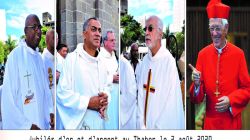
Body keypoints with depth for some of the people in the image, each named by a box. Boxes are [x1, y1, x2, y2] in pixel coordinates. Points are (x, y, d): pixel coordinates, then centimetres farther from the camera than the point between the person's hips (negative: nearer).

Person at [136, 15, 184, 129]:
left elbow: (171, 104, -18)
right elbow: (140, 95, 1)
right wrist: (141, 125, -5)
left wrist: (156, 127, -13)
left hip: (162, 127, -5)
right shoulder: (144, 61, 1)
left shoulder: (169, 61, -18)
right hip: (144, 125, 5)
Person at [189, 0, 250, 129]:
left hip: (232, 121, -1)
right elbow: (197, 98, -1)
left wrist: (230, 100, -17)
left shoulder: (238, 54, -6)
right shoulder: (203, 54, -3)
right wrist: (197, 83, -22)